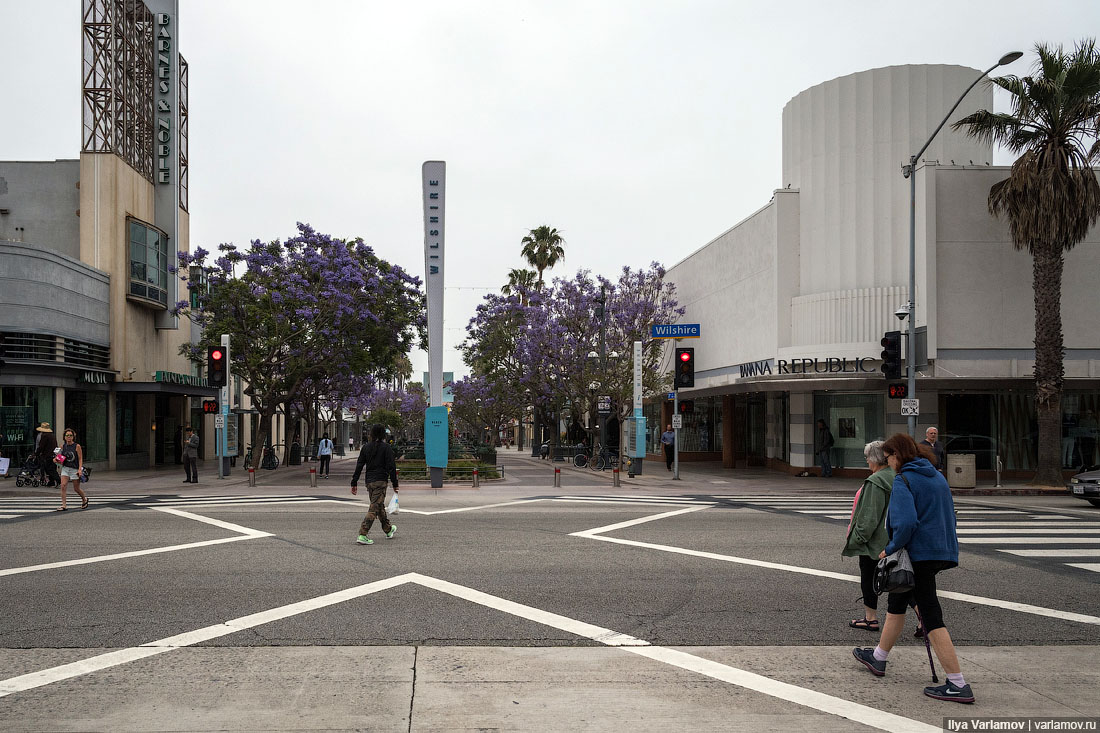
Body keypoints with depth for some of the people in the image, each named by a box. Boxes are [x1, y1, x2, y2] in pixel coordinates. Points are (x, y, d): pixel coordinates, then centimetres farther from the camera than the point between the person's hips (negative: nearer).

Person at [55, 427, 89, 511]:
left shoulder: (77, 446, -7)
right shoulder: (63, 446, 4)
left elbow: (80, 459, -7)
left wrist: (80, 469, -17)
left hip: (75, 469, -3)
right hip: (65, 468, 3)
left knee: (76, 488, 5)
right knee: (63, 485, -13)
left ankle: (84, 499, 33)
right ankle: (63, 505, -10)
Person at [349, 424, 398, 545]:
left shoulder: (366, 447, 7)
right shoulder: (386, 447, -8)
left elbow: (359, 466, 6)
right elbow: (391, 467, -10)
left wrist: (354, 483, 9)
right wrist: (395, 484, -5)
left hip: (369, 481, 6)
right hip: (380, 481, -6)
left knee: (380, 506, 20)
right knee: (374, 508, -6)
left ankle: (388, 530, 37)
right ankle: (362, 535, -15)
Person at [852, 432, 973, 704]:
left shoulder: (903, 481, -14)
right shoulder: (937, 476, 13)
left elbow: (906, 522, -26)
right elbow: (949, 516, 18)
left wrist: (891, 548, -13)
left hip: (919, 554, -10)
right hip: (943, 551, 10)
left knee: (931, 616, -6)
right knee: (897, 600, 22)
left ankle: (958, 685, -6)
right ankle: (878, 658, 36)